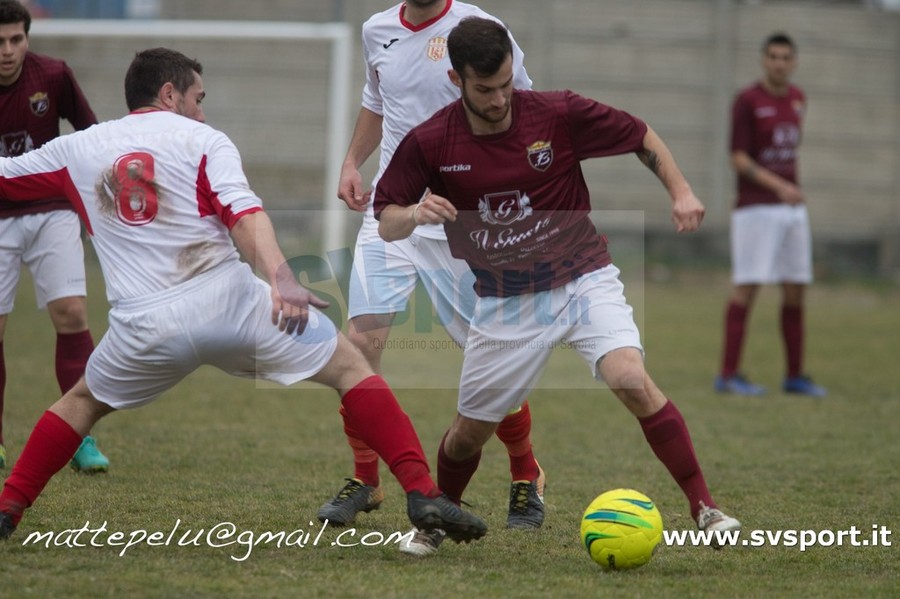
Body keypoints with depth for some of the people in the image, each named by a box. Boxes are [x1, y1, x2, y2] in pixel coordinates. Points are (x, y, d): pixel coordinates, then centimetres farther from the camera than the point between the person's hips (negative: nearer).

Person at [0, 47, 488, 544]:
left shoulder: (75, 150, 16)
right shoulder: (202, 141, 6)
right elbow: (244, 214, -12)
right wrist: (280, 279, -26)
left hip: (144, 329, 3)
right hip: (226, 300, -3)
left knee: (83, 401, 31)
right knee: (351, 368, 8)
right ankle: (422, 494, -7)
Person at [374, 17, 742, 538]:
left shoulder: (559, 114, -12)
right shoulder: (429, 143, -11)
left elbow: (641, 137, 2)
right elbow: (386, 224, -3)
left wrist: (681, 192, -10)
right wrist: (414, 214, -26)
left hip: (582, 280, -2)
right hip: (505, 301, 2)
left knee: (631, 380, -25)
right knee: (470, 431, 8)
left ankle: (706, 509, -16)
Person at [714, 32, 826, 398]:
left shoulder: (797, 98, 11)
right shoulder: (747, 101, -9)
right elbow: (738, 159, -13)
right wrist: (779, 187, -23)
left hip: (792, 208, 7)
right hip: (755, 209, -7)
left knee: (796, 290, 7)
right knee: (748, 286, -10)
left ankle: (795, 376, 14)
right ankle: (729, 375, -8)